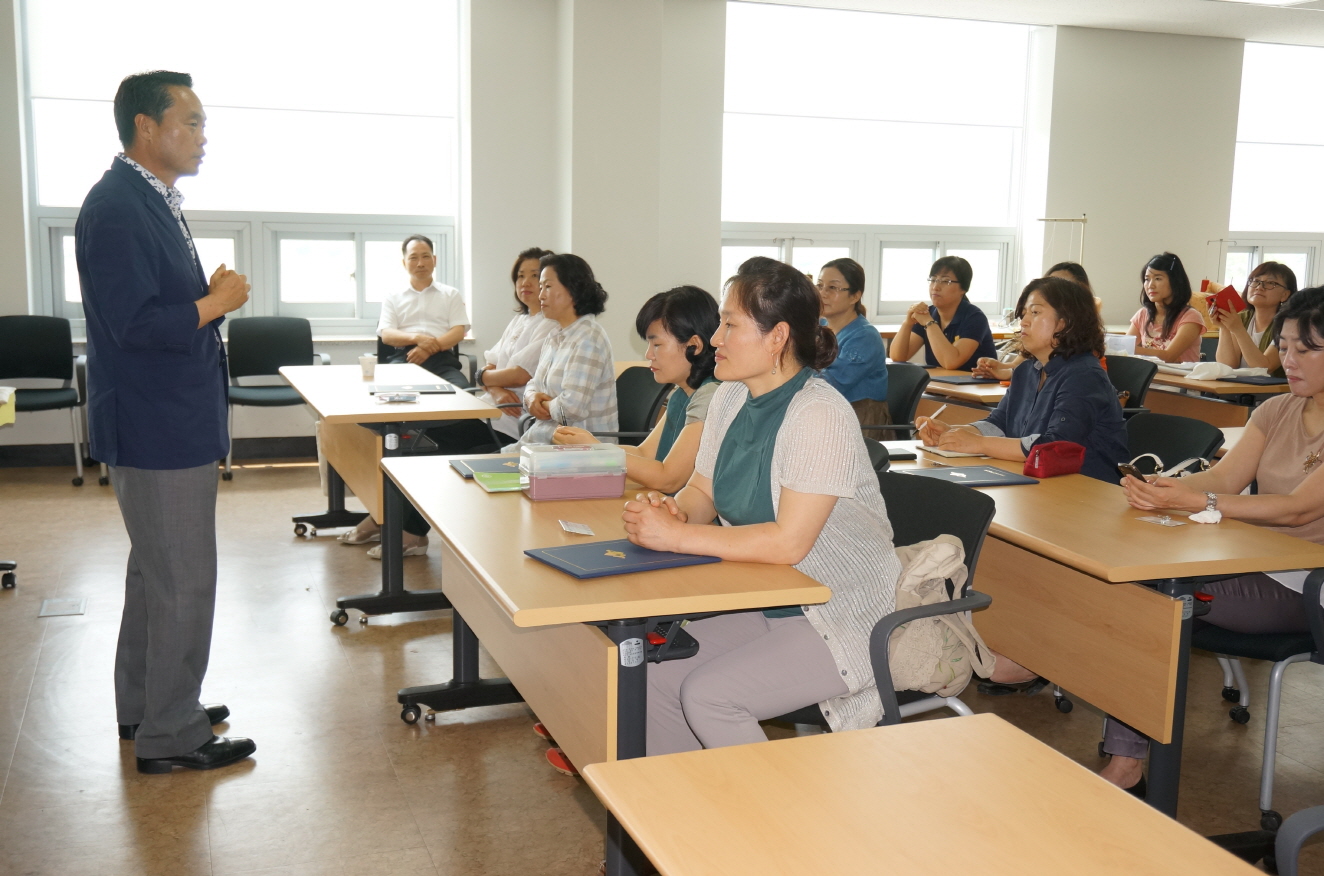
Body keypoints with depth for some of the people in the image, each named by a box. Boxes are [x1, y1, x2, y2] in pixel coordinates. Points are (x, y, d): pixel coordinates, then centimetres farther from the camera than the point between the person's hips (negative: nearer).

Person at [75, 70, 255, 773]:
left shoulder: (152, 200, 14)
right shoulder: (116, 208, -19)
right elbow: (133, 324, -25)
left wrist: (209, 297, 6)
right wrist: (215, 303, -15)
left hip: (173, 422, 11)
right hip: (156, 427, -11)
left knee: (156, 572, 20)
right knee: (183, 582, -2)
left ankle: (144, 707, 34)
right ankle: (170, 735, 11)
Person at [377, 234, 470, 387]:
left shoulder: (451, 294, 19)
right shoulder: (393, 298, 20)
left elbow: (458, 332, 7)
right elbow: (386, 335, 7)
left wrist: (430, 348, -13)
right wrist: (417, 338, -14)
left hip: (441, 358, 0)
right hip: (403, 358, 0)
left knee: (462, 390, -34)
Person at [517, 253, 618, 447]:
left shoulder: (588, 338, -18)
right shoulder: (555, 335, 11)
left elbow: (572, 408, -26)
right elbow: (535, 384, 19)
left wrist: (544, 405, -6)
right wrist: (531, 397, -4)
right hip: (545, 436, 8)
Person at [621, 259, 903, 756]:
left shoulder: (819, 415, -23)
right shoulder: (731, 398, 3)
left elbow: (788, 542, -28)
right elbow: (703, 491, 11)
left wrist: (676, 537, -27)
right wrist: (674, 511, -13)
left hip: (843, 621, -8)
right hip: (767, 605, 8)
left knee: (706, 696, -20)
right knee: (656, 680, -8)